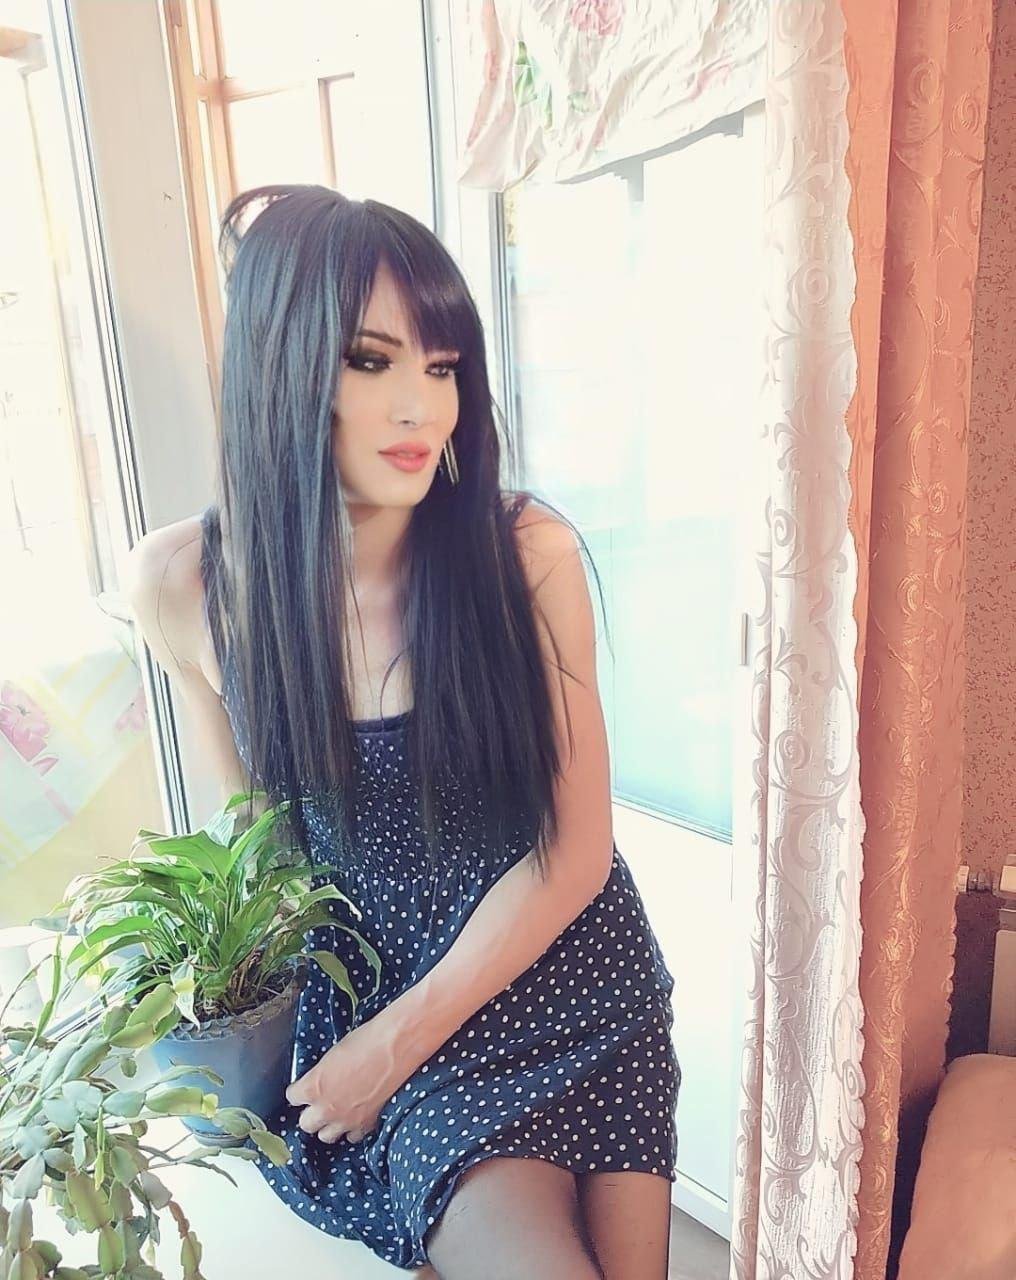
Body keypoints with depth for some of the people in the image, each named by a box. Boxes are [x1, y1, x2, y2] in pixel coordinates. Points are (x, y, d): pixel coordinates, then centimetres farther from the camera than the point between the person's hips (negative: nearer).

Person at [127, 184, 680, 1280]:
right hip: (364, 987, 0)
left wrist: (398, 1038, -11)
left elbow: (576, 847, -11)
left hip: (564, 975, 1)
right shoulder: (183, 585, -12)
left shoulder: (526, 551, -18)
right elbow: (255, 816, 5)